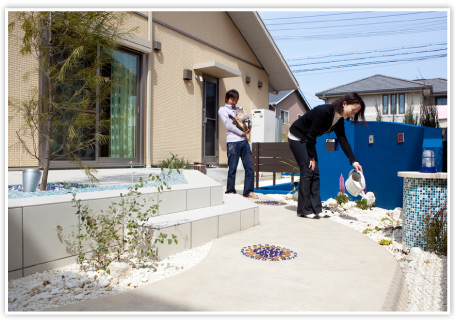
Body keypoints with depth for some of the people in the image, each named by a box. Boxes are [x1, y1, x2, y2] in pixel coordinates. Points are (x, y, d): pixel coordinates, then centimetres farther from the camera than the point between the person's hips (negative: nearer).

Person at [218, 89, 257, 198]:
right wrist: (241, 132, -9)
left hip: (244, 141, 5)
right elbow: (228, 125, -5)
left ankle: (248, 191, 7)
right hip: (233, 141, -5)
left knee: (249, 167, 0)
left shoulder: (240, 109, 24)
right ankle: (230, 191, 10)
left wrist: (247, 129, -5)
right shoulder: (222, 109, 7)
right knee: (232, 168, -2)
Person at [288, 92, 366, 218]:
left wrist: (354, 161, -13)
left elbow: (343, 140, -5)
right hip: (296, 138, -8)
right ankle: (304, 210, -5)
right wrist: (312, 157, -18)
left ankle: (316, 209, 6)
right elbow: (311, 135, -25)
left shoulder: (339, 120, -3)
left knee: (315, 173, 2)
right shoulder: (324, 111, -28)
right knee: (307, 171, -13)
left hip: (307, 140, 9)